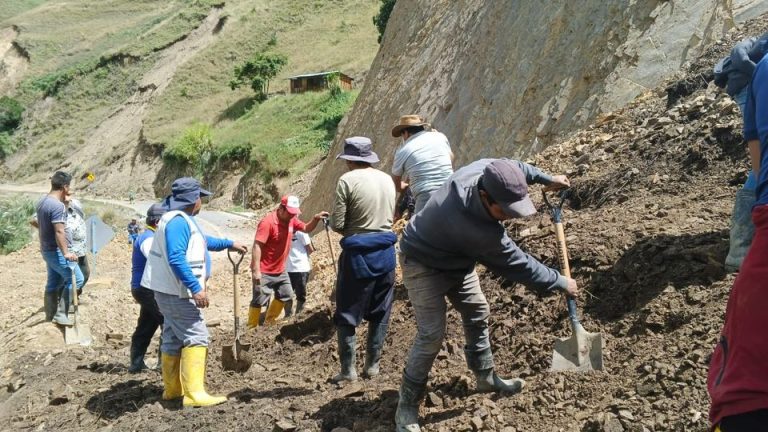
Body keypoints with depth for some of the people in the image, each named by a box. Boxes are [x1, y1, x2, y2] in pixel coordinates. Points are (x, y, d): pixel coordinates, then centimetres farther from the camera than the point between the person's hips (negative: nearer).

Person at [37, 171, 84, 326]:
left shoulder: (42, 202, 10)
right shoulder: (58, 206, -21)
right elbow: (59, 232, -28)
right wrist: (66, 253, -31)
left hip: (46, 250, 10)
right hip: (56, 251, -10)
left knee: (53, 284, 15)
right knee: (76, 279, -6)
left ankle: (50, 317, 21)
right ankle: (61, 314, -6)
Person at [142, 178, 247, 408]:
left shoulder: (183, 220, 16)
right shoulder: (178, 221, -19)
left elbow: (202, 240, 34)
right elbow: (176, 259, -28)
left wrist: (229, 244, 41)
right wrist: (196, 288, -29)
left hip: (172, 292, 11)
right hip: (178, 292, -11)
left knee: (173, 339, 16)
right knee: (196, 337, -11)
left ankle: (172, 389, 25)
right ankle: (194, 393, -14)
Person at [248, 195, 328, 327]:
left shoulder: (291, 220, 1)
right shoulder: (268, 222, -23)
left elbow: (306, 228, 15)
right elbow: (257, 246, -25)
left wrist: (315, 219, -7)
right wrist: (256, 270, -30)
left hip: (280, 270, 9)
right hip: (264, 272, -9)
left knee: (287, 296, 18)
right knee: (259, 301, -5)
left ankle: (268, 323, 31)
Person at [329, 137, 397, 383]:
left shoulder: (347, 180, -10)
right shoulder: (387, 180, 7)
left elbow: (337, 224, -11)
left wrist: (351, 231, 8)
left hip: (358, 252, -5)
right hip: (385, 251, 5)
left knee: (347, 314, 5)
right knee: (380, 313, 14)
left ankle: (348, 369, 6)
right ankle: (372, 365, 19)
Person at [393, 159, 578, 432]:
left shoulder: (485, 169, -24)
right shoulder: (481, 231, -42)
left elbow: (513, 167, 3)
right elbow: (518, 265, -29)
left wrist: (547, 179, 8)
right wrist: (561, 283, -16)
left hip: (456, 259, 9)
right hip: (424, 264, -9)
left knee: (477, 314, 16)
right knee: (431, 334, -13)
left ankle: (485, 377, 34)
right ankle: (407, 406, -1)